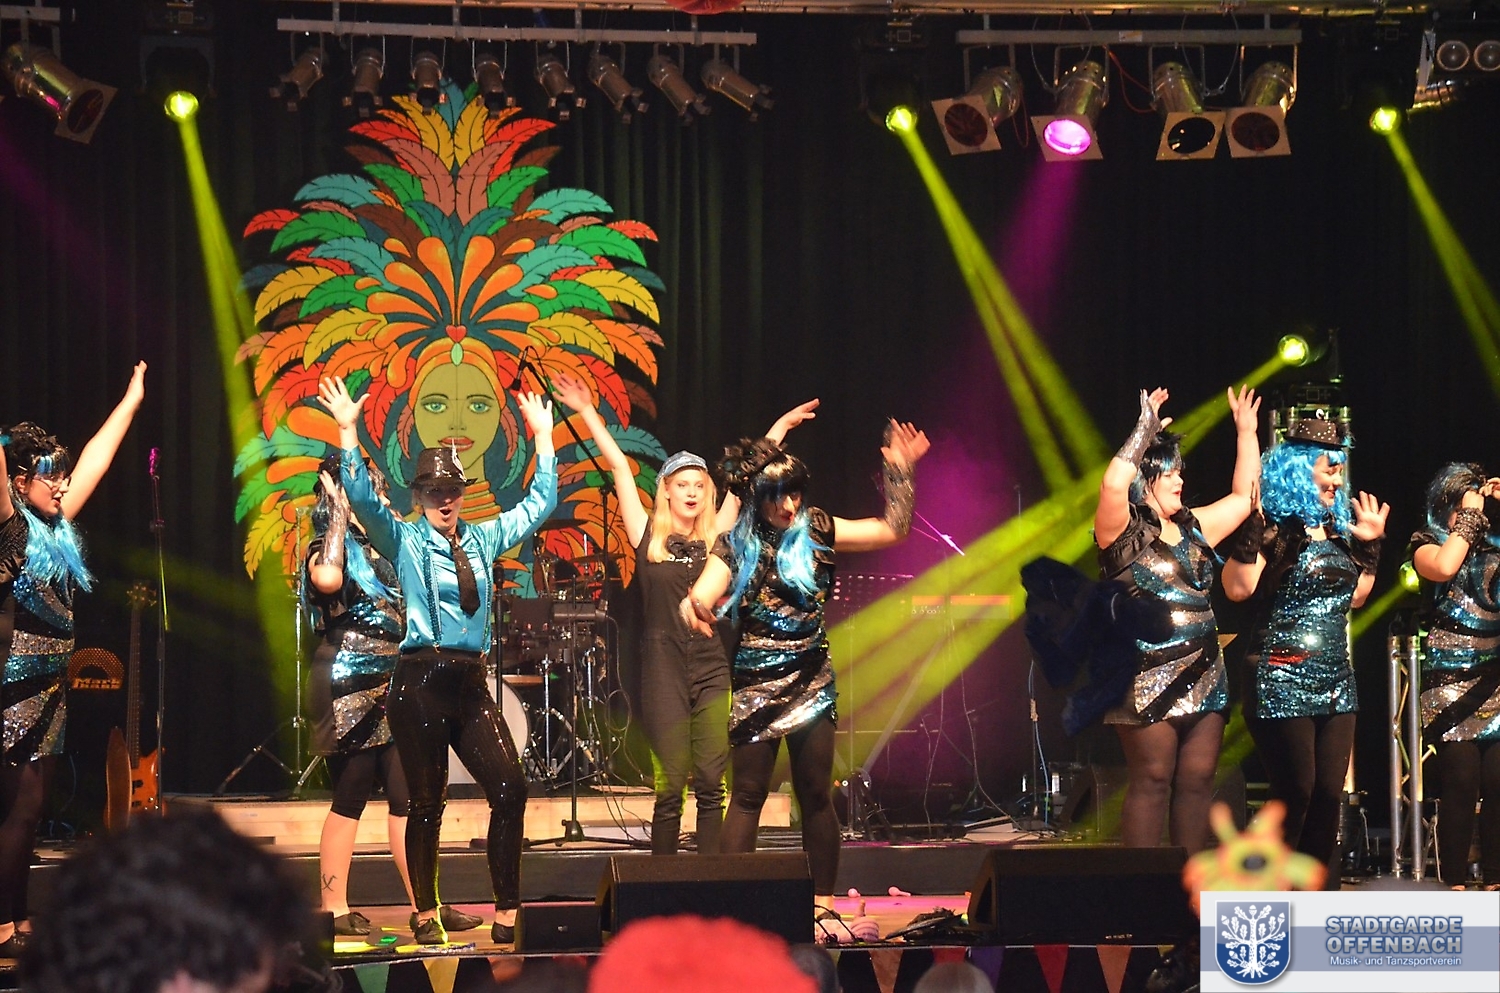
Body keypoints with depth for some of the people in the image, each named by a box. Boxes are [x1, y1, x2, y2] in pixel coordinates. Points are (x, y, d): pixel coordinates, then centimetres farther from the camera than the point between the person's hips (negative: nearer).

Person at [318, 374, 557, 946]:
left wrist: (543, 437, 19)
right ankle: (426, 916, 12)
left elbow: (538, 505, 22)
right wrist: (348, 432, -18)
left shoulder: (484, 539, 15)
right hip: (420, 682, -4)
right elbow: (361, 499, -12)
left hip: (471, 684, 4)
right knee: (427, 803, 1)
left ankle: (506, 915, -6)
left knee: (510, 790, -9)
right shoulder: (404, 541, 3)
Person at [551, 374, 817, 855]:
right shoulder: (648, 537, 5)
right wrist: (587, 413, 6)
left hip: (713, 668, 2)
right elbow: (619, 466, 6)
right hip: (664, 668, -2)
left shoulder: (716, 538, 10)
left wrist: (781, 427, 19)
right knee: (670, 787, -4)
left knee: (713, 784, -3)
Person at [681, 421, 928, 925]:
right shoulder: (736, 545, -1)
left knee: (815, 793, 1)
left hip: (812, 680, 1)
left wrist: (899, 469, -2)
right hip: (756, 684, -1)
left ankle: (824, 899, 9)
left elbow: (893, 529, 7)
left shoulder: (816, 531, 4)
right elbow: (702, 598, -14)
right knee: (747, 795, -3)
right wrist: (694, 607, -38)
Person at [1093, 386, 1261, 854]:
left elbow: (1243, 497, 26)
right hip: (1148, 678, -7)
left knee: (1197, 781, 4)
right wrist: (1146, 428, -16)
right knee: (1152, 781, -7)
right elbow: (1113, 485, -23)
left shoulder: (1193, 529, 18)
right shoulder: (1124, 531, -3)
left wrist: (1246, 430, 23)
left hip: (1203, 679, 7)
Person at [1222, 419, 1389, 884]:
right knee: (1295, 793, -7)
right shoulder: (1274, 529, -9)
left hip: (1335, 683, 8)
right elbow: (1238, 587, -23)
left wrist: (1370, 545, 18)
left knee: (1328, 795, 6)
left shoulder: (1336, 529, 14)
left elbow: (1354, 596, 23)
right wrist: (1250, 526, -29)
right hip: (1282, 682, -8)